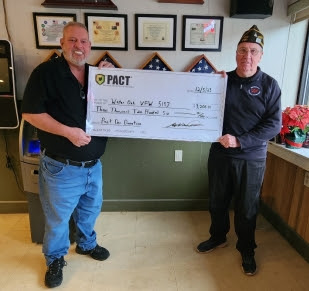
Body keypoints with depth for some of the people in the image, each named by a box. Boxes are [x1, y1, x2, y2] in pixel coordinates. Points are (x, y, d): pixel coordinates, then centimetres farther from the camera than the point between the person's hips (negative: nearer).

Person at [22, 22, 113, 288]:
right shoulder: (46, 72, -9)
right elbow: (30, 112, -13)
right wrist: (67, 131, -23)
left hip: (93, 164, 5)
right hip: (61, 167, -5)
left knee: (90, 210, 24)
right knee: (57, 218, 15)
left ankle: (87, 244, 51)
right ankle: (55, 259, 42)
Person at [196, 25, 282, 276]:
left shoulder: (269, 85, -5)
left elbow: (274, 125, -10)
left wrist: (239, 141, -21)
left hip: (251, 159, -2)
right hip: (220, 154, 3)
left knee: (247, 208, 13)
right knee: (217, 201, 18)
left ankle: (247, 251, 37)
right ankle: (218, 237, 44)